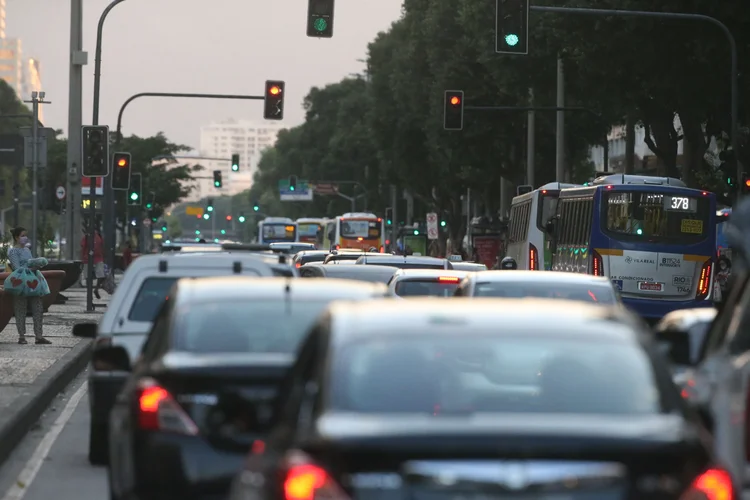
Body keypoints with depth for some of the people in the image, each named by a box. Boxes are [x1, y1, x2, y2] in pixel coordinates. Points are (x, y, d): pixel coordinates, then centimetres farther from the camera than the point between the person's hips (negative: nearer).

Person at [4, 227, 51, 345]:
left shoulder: (27, 250, 19)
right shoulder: (13, 251, -4)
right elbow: (17, 267, -12)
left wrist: (37, 266, -2)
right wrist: (31, 268, -19)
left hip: (33, 281, 7)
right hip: (21, 281, -7)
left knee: (38, 308, 2)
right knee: (21, 310, -3)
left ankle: (39, 336, 4)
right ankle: (21, 336, 3)